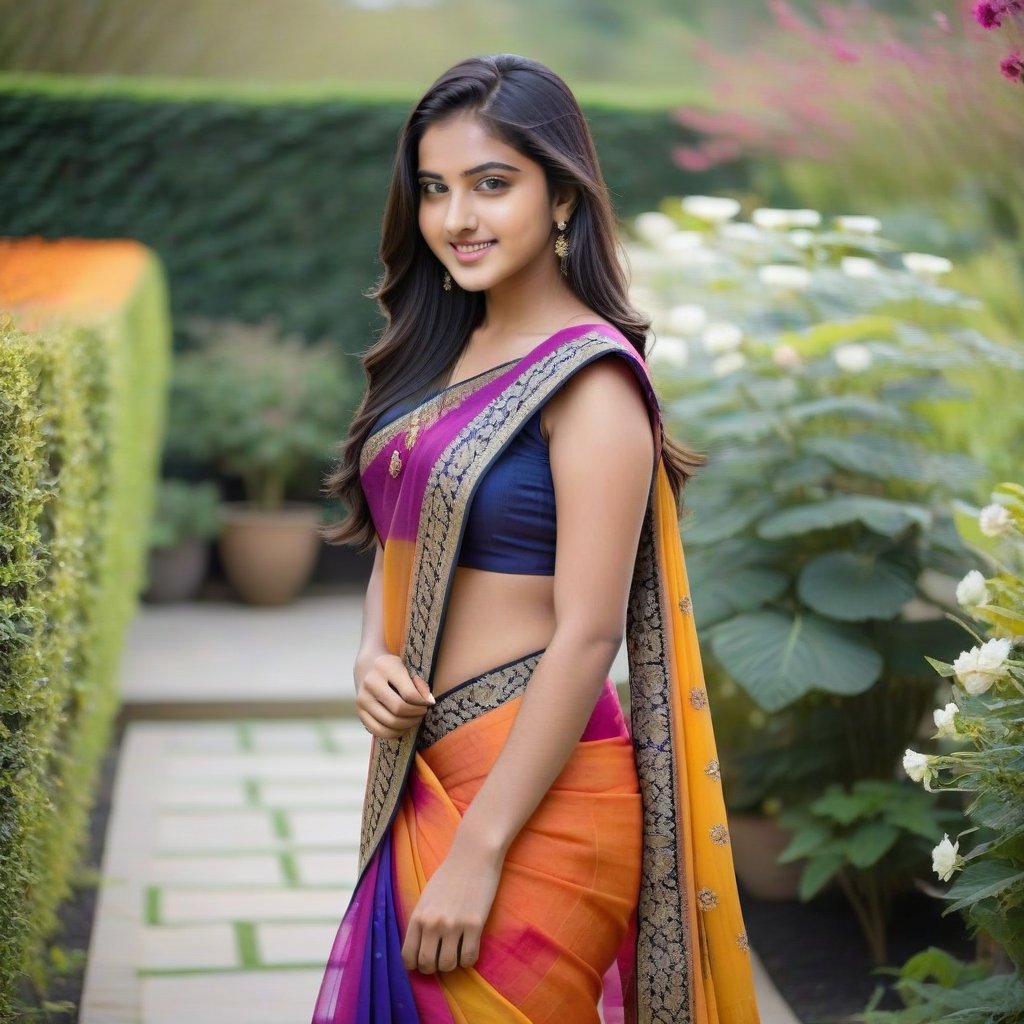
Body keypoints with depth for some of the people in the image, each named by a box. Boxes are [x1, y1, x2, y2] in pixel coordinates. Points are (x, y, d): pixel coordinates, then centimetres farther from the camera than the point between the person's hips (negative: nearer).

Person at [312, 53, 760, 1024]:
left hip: (533, 793, -7)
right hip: (421, 771, 8)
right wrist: (372, 656, -4)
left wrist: (478, 852, -20)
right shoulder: (440, 355, 9)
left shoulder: (589, 377, -15)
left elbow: (587, 636, -19)